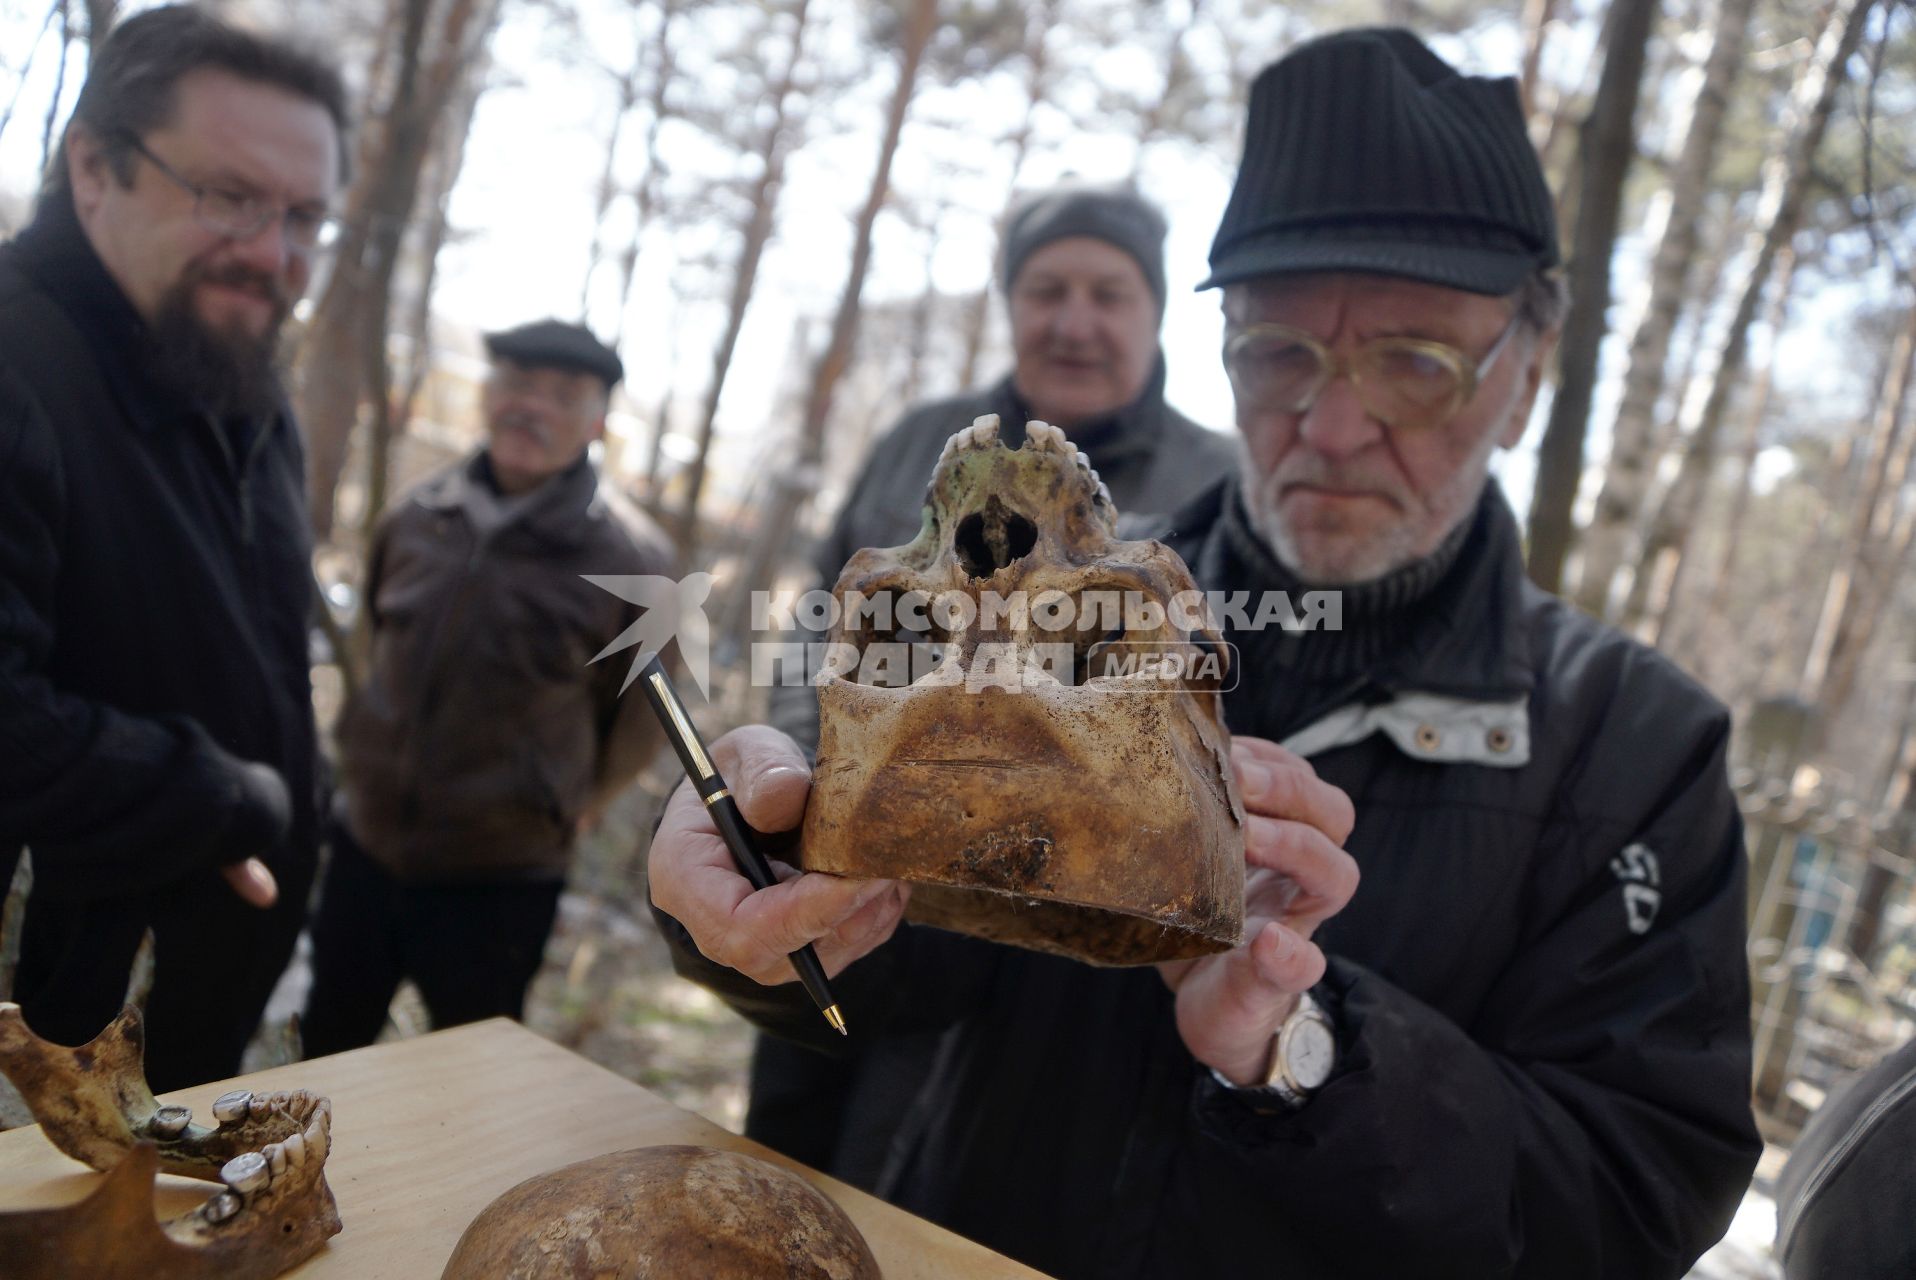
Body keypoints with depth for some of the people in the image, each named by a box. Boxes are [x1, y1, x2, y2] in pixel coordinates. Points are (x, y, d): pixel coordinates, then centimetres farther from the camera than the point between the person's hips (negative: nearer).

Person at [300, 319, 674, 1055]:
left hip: (498, 882, -4)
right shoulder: (420, 516, -3)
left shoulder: (628, 558, -16)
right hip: (365, 847, 4)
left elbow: (640, 711, -2)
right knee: (325, 1050, 21)